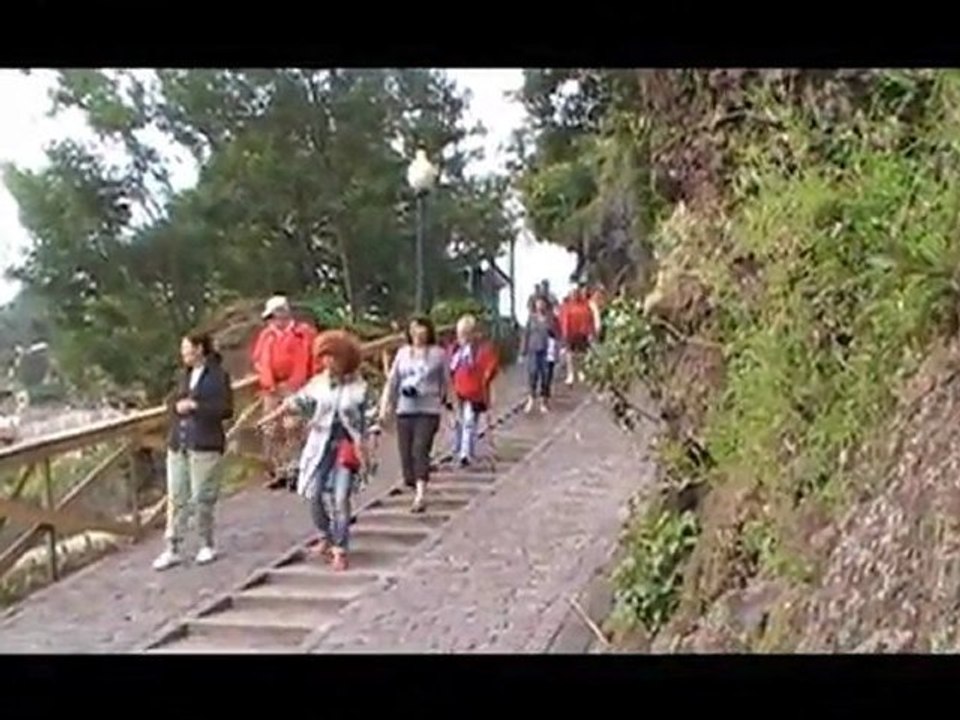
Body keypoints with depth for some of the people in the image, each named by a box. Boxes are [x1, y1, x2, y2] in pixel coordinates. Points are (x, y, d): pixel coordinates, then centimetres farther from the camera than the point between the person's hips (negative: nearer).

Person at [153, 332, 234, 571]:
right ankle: (173, 549, 12)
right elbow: (171, 401, 19)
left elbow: (226, 409, -13)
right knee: (175, 498, 6)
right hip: (177, 445, 6)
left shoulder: (218, 375, -6)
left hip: (204, 446, -6)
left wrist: (196, 406, -17)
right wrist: (177, 406, -3)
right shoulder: (184, 376, 15)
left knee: (201, 498, 1)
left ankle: (207, 546, 18)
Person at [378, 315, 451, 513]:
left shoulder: (438, 354, 3)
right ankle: (415, 488, 18)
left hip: (428, 410, -4)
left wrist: (445, 402, 5)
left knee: (420, 449, -16)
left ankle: (420, 496, -20)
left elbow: (446, 382, 8)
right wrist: (384, 407, 6)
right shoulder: (403, 353, 11)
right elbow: (391, 381, 12)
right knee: (406, 452, 1)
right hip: (405, 409, 4)